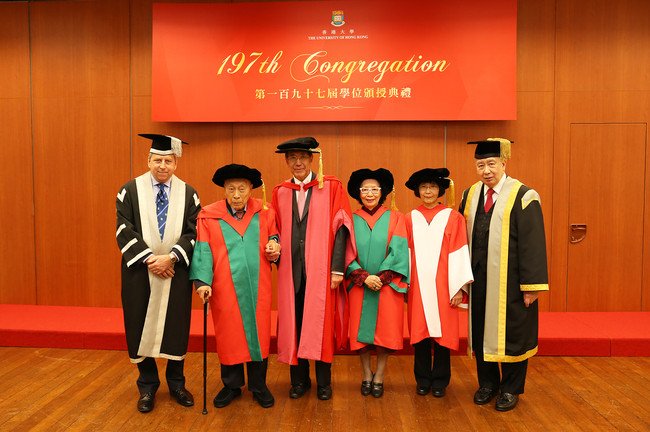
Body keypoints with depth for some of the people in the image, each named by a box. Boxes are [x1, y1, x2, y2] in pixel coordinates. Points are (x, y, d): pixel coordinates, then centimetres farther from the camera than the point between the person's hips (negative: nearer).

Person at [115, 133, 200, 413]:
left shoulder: (188, 193, 2)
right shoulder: (130, 190, 1)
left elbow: (193, 232, -3)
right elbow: (124, 230, -5)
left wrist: (170, 256, -17)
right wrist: (149, 258, -15)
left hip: (176, 271, 0)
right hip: (140, 270, 0)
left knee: (176, 326, 7)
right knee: (142, 326, 7)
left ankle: (176, 384, 25)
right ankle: (147, 387, 25)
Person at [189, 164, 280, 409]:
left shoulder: (264, 212, 4)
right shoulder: (209, 215, -2)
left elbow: (274, 237, 14)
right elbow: (203, 251, -5)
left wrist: (274, 245, -9)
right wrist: (203, 281, -16)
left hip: (257, 287, 1)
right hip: (225, 287, -1)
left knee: (258, 333, 8)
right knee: (228, 335, 10)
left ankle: (258, 386, 25)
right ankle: (231, 385, 28)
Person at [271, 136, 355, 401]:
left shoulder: (332, 187, 0)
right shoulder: (280, 193, 9)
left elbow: (341, 228, -6)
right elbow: (277, 231, 11)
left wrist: (337, 268, -12)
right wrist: (276, 253, -7)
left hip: (321, 269, -3)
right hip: (291, 270, 3)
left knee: (321, 324, 5)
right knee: (293, 324, 8)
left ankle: (324, 382, 22)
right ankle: (299, 379, 26)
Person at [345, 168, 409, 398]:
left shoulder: (394, 218, 4)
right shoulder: (352, 220, 5)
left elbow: (398, 251, -3)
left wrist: (381, 277, -12)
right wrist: (364, 277, -13)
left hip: (388, 285, 0)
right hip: (359, 285, 1)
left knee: (385, 331, 2)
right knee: (361, 330, 5)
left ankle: (379, 377, 18)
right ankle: (366, 376, 22)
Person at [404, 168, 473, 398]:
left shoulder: (453, 218, 1)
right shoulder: (410, 219, 7)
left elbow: (459, 254, -3)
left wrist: (459, 288, -8)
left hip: (442, 286, -1)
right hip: (417, 286, 2)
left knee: (442, 333, 5)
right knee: (420, 332, 6)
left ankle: (440, 381, 20)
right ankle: (423, 380, 21)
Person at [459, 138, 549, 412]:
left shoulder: (522, 196, -9)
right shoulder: (470, 195, 6)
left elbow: (532, 244, -11)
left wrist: (532, 285, -13)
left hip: (509, 281, -4)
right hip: (478, 279, 5)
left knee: (511, 333, 8)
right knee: (481, 331, 14)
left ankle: (510, 389, 27)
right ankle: (488, 383, 33)